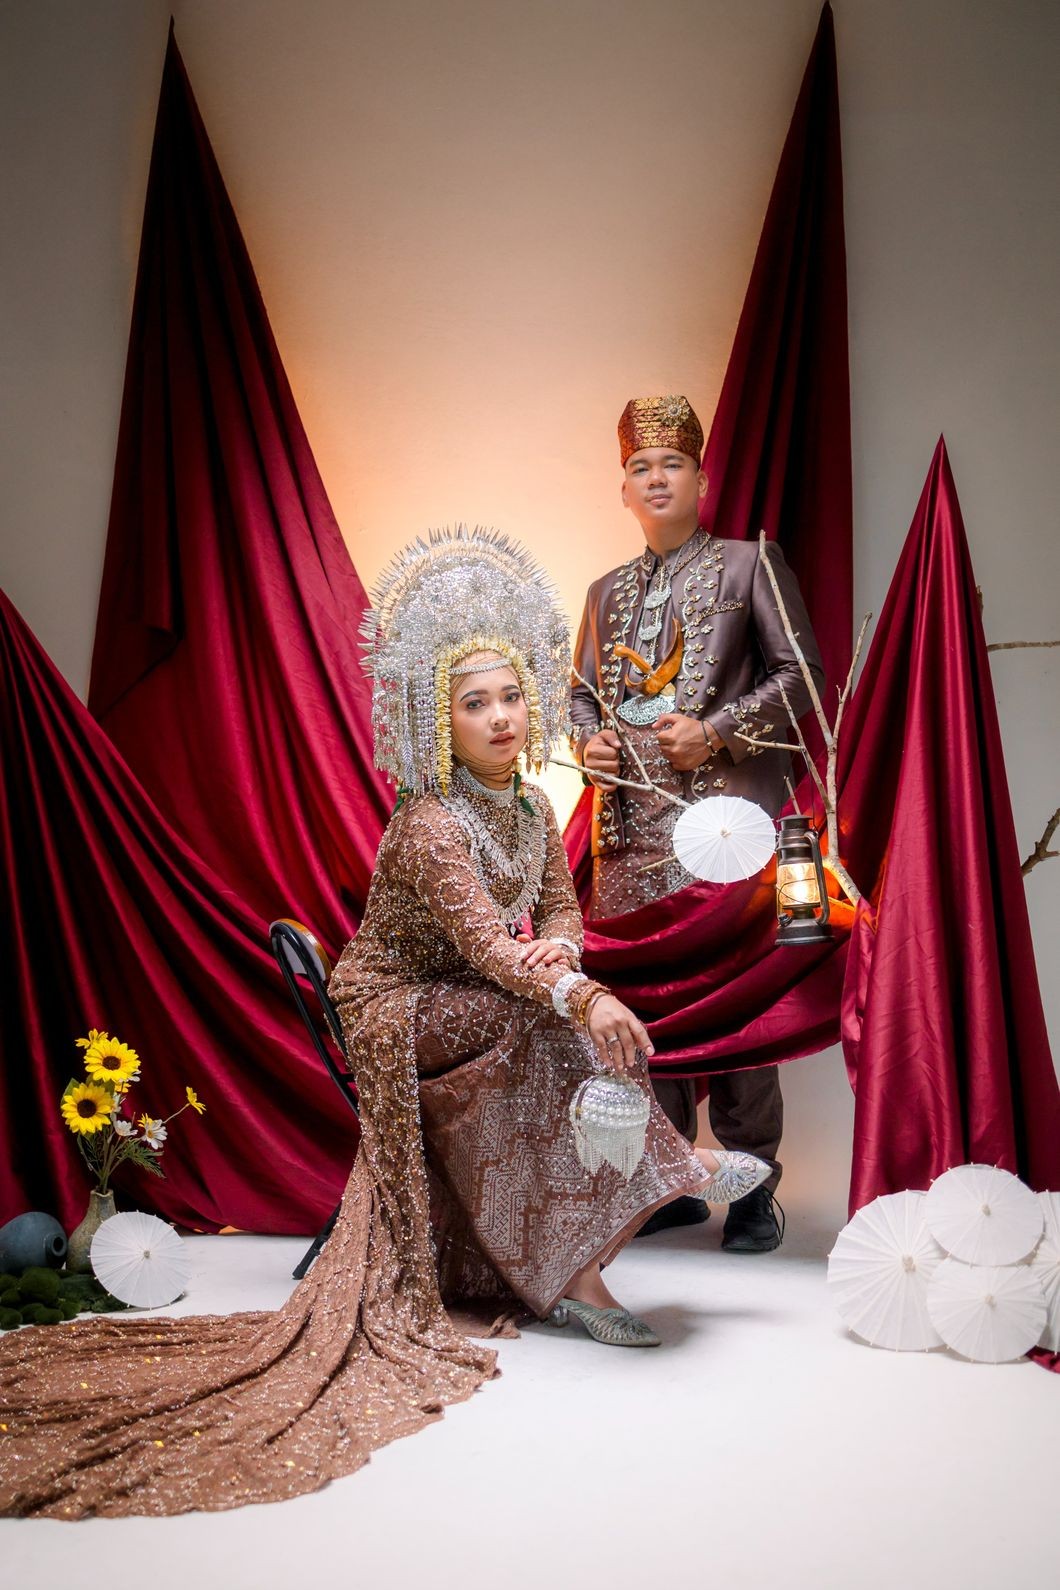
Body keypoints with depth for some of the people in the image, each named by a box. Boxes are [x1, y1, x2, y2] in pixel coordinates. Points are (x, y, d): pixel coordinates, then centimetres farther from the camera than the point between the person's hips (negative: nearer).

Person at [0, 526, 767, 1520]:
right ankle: (668, 1162, -18)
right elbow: (480, 940, -34)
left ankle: (569, 1275, -16)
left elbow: (560, 915, 6)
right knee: (550, 1029, -31)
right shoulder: (431, 824, -23)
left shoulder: (530, 811, 4)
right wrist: (579, 996, -49)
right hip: (392, 1013, -7)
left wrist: (557, 951, -20)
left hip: (468, 1003, 7)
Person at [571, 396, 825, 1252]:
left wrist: (716, 732, -12)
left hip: (725, 809, -5)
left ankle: (754, 1185, 3)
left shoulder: (750, 564, 6)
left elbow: (799, 675, 0)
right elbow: (581, 690, 25)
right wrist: (587, 739, 3)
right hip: (631, 819, 5)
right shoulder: (607, 591, 21)